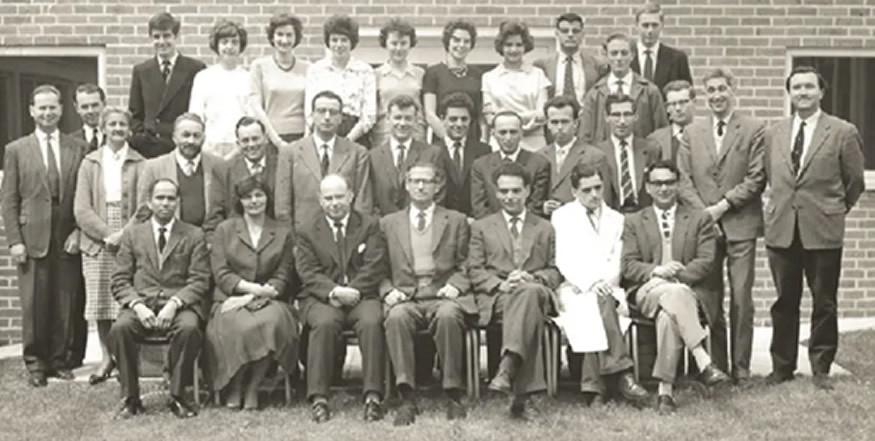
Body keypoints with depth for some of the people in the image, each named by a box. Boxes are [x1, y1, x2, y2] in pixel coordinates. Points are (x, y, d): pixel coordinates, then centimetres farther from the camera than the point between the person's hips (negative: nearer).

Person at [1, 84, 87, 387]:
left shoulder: (78, 149, 8)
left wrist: (79, 231, -4)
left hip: (68, 239, 1)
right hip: (32, 239, -1)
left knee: (65, 305, 4)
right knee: (34, 306, 2)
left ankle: (59, 361, 17)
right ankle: (35, 364, 15)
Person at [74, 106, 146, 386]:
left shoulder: (140, 164, 4)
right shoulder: (90, 163, 9)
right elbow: (82, 210, 2)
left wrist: (125, 234, -14)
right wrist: (107, 234, -9)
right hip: (97, 244, 2)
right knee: (100, 303, 3)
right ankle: (106, 357, 16)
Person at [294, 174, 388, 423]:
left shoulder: (370, 226, 13)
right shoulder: (307, 232, 13)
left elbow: (375, 267, 1)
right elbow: (308, 273, 0)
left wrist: (351, 291, -14)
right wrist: (334, 291, -18)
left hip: (361, 295, 0)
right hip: (322, 298, 0)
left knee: (372, 322, -32)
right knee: (324, 323, -33)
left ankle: (372, 397, -30)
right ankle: (318, 399, -28)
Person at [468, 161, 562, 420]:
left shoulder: (545, 229, 26)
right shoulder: (481, 227, 22)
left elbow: (555, 271, 16)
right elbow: (475, 271, 10)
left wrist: (533, 278, -8)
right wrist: (500, 284, -11)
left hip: (537, 294, 1)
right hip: (496, 299, -1)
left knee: (529, 291, -40)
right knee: (531, 313, -38)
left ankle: (507, 369, -52)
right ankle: (521, 394, -45)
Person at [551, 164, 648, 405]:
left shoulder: (616, 219, 21)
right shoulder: (561, 216, 12)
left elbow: (618, 260, 10)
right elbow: (564, 260, -1)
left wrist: (607, 282, -13)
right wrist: (589, 283, -18)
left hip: (606, 287, 2)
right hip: (573, 288, -2)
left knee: (601, 301, -35)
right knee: (600, 303, -36)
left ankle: (594, 385, -40)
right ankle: (621, 375, -42)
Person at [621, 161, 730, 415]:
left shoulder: (700, 220, 17)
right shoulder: (633, 222, 18)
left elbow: (705, 263, 4)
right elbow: (628, 266, 6)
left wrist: (677, 274, -13)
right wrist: (656, 271, -15)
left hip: (688, 291, 1)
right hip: (647, 292, 0)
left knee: (669, 315, -36)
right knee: (674, 294, -37)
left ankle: (665, 390, -38)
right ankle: (703, 363, -42)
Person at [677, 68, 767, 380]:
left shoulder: (754, 129, 3)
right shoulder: (692, 133, 14)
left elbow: (757, 178, -4)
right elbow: (684, 179, 7)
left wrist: (723, 205, -11)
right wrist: (702, 213, -6)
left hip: (740, 225, -3)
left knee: (741, 298, -2)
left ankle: (740, 368, 7)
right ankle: (714, 366, 12)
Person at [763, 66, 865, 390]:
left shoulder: (843, 133, -1)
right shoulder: (773, 133, 9)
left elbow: (855, 182, 5)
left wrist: (835, 211, 9)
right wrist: (783, 205, 12)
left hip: (823, 231, -3)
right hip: (781, 229, 3)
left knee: (824, 303, 5)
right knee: (784, 302, 9)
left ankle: (821, 369, 17)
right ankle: (782, 366, 19)